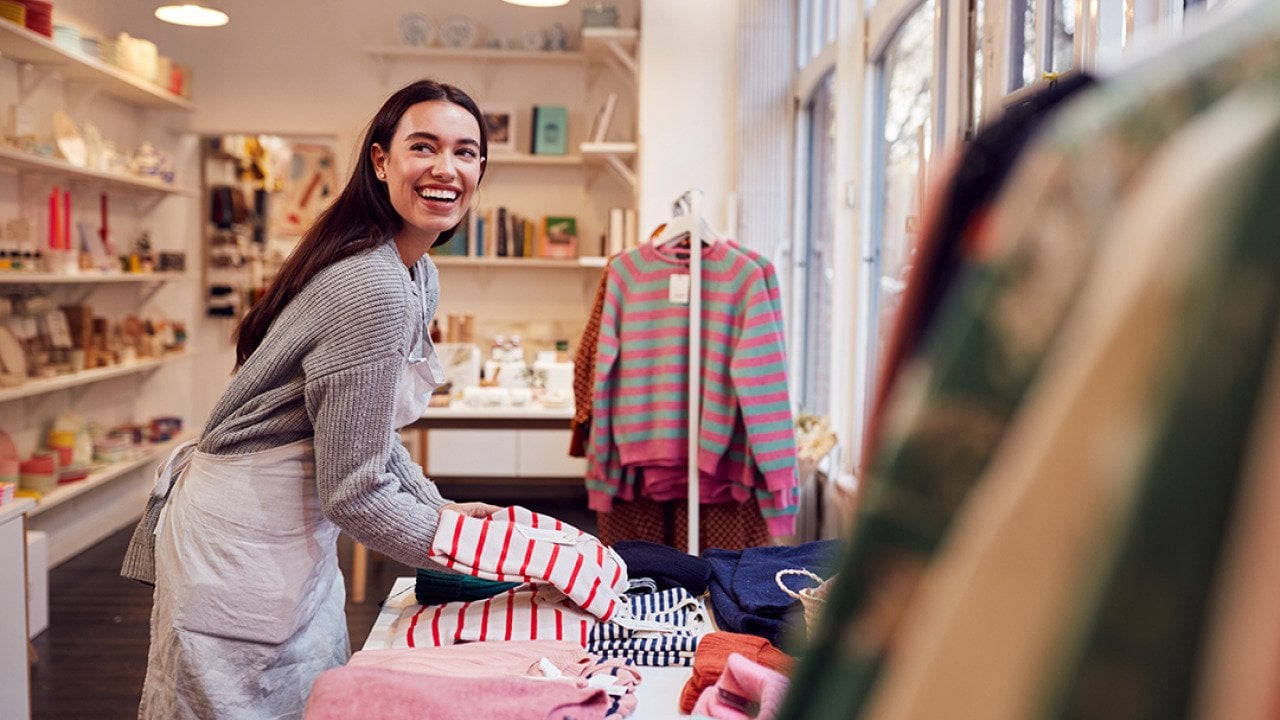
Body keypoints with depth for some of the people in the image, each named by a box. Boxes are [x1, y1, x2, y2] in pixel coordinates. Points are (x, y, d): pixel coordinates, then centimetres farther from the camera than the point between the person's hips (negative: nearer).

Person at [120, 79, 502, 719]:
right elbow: (354, 492, -23)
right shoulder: (371, 289, -26)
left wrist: (439, 507, 6)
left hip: (297, 533, 10)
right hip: (246, 540, -10)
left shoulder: (419, 277, 6)